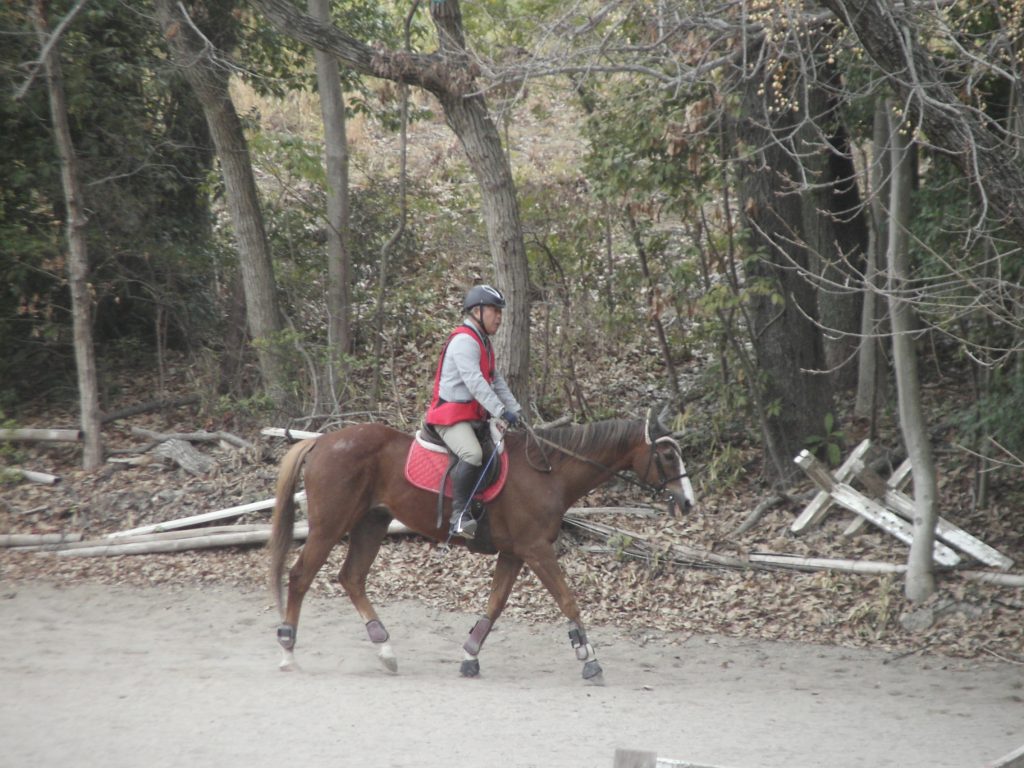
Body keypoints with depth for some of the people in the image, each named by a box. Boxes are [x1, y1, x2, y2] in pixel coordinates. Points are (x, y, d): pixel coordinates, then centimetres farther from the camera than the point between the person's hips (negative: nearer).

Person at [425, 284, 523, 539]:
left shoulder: (482, 343, 19)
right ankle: (459, 515, -33)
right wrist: (501, 412, -28)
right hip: (451, 416, -11)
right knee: (473, 454, -34)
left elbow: (497, 382, 19)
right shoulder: (464, 340, -14)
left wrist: (516, 412, 9)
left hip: (474, 417, 11)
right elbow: (474, 382, -24)